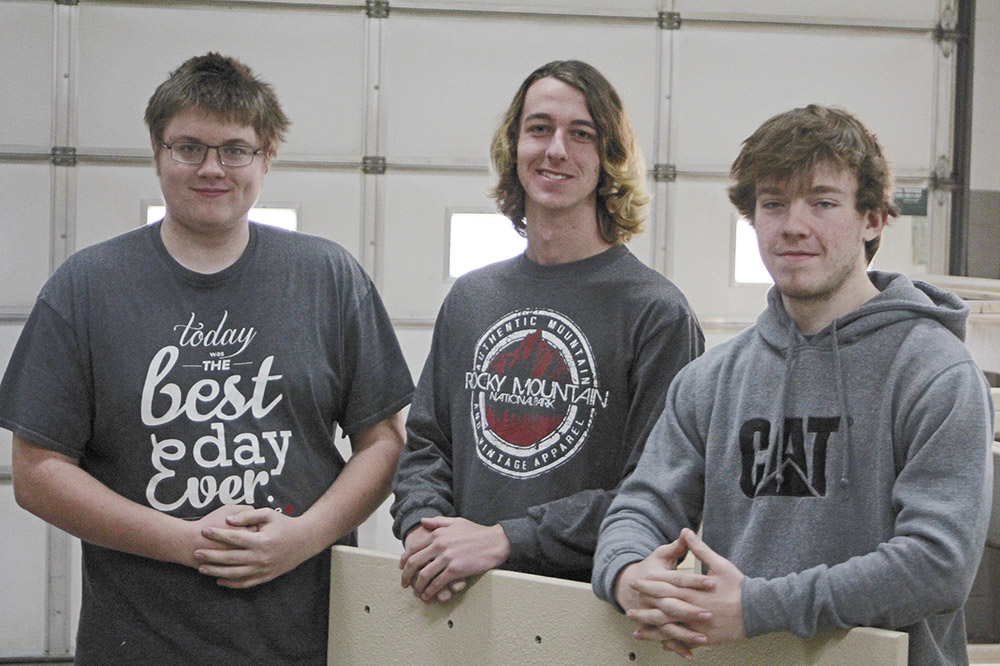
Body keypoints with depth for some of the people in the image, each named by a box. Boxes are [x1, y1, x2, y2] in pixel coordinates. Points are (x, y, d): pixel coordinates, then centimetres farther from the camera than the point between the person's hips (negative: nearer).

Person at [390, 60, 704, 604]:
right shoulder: (469, 297, 15)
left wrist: (504, 539, -12)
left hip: (592, 598, -5)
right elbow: (425, 441, 19)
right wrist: (422, 522, -1)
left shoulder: (656, 310, -2)